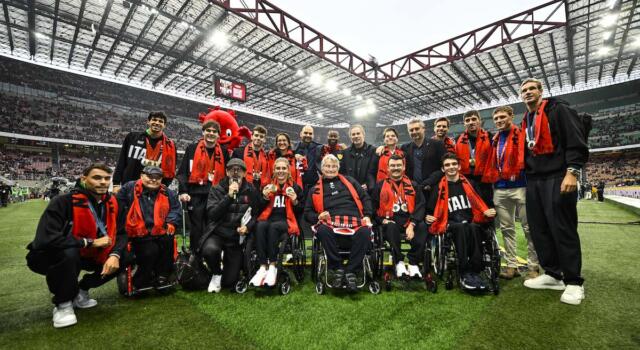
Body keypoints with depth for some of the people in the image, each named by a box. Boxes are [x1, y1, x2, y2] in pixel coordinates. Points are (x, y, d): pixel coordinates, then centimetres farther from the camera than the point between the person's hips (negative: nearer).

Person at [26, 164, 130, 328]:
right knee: (68, 253, -37)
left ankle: (81, 291, 11)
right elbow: (45, 239, -34)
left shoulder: (112, 203, -9)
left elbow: (121, 233, -6)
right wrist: (90, 242, -27)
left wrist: (115, 255, -25)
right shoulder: (63, 202, -25)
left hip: (86, 256, 5)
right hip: (48, 257, -5)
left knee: (125, 257, -12)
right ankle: (63, 304, -9)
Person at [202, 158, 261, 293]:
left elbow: (257, 214, 5)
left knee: (230, 281, 0)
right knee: (209, 250, -36)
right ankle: (216, 273, -1)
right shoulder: (217, 189, -2)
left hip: (237, 237, 1)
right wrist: (229, 196, -22)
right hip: (217, 234, 0)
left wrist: (248, 226, -15)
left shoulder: (251, 191, 0)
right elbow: (212, 214, -14)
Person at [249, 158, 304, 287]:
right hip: (269, 219, 2)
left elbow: (300, 212, 8)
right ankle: (263, 267, -34)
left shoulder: (295, 187, 11)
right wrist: (265, 197, -4)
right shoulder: (268, 186, 18)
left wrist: (295, 201, -11)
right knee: (260, 226, -33)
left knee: (273, 226, -36)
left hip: (287, 221, -2)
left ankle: (273, 266, -31)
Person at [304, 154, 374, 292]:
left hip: (355, 221, 1)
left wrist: (367, 215, 5)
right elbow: (308, 212, 18)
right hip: (330, 223, 0)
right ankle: (337, 269, -18)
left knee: (365, 232, -32)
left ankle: (351, 271, -18)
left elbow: (365, 198, 20)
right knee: (322, 231, -35)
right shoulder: (315, 189, 19)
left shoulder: (349, 181, 22)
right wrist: (318, 216, -3)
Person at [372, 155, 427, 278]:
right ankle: (399, 263, -24)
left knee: (422, 226, -29)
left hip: (409, 222, 2)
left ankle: (413, 263, -21)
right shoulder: (380, 185, 13)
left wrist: (412, 224, -11)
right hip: (389, 222, -1)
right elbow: (373, 206, 10)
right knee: (391, 227, -35)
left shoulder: (413, 185, 16)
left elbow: (420, 206, 4)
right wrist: (382, 220, -7)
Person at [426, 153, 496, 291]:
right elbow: (430, 210, 13)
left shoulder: (469, 184, 19)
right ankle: (465, 274, -36)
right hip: (450, 224, -1)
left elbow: (480, 204, 21)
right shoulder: (439, 188, 13)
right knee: (461, 227, -36)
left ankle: (475, 272, -31)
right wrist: (428, 217, -8)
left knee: (474, 228, -34)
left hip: (471, 221, 2)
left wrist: (487, 212, 0)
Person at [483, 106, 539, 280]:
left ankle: (533, 266, 14)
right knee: (506, 229, 9)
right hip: (499, 189, 6)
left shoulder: (522, 134, -1)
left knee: (529, 228, 3)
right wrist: (490, 179, 8)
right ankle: (512, 265, 18)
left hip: (520, 187, -6)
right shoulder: (495, 140, 16)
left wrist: (518, 171, -16)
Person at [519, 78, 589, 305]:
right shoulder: (525, 122, 21)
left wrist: (572, 171, -19)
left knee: (563, 229, -5)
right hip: (534, 181, 7)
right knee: (539, 229, 7)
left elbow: (576, 141, -9)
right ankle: (552, 274, 18)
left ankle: (573, 282, 7)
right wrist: (526, 172, 14)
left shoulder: (558, 109, 1)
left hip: (557, 178, -7)